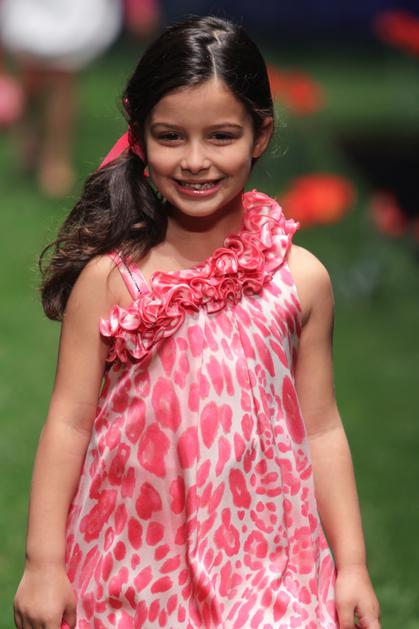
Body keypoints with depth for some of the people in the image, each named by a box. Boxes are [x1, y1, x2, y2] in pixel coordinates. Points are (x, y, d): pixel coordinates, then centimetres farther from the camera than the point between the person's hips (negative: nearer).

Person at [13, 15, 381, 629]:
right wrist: (43, 563, -4)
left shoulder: (300, 278, -1)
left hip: (263, 558, 1)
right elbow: (69, 422, -3)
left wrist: (352, 565, 3)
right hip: (131, 562, -1)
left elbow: (321, 430, 4)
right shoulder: (108, 277, -6)